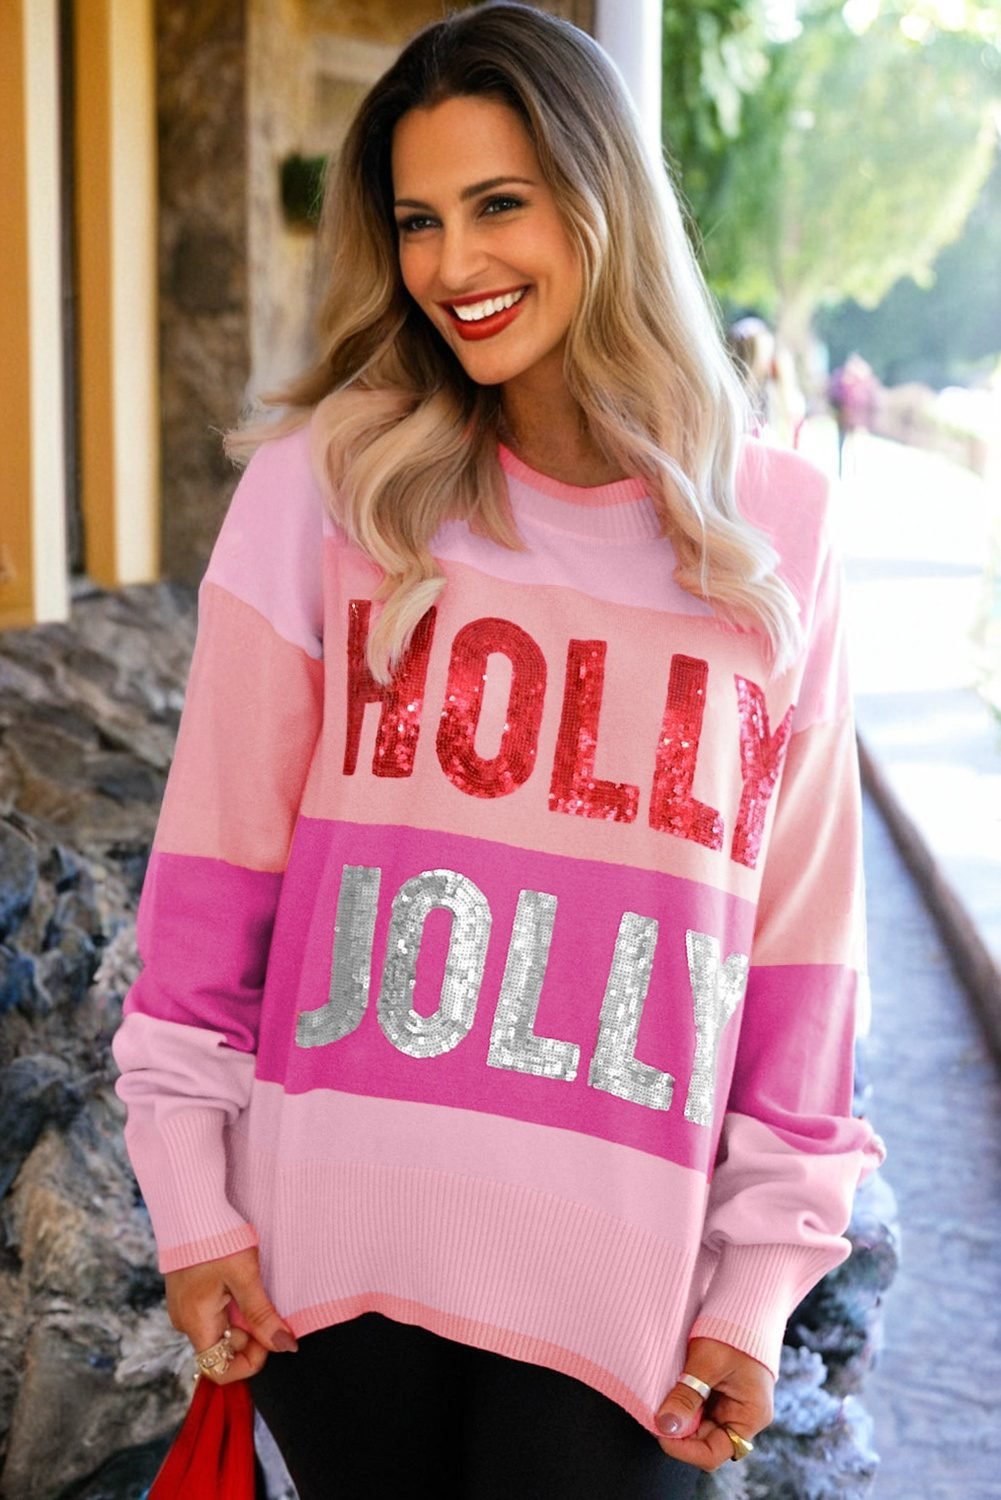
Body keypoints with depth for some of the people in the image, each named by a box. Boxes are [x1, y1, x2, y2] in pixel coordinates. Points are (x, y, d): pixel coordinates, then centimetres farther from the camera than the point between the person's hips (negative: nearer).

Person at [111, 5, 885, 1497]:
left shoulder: (773, 530, 2)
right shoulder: (326, 479, -1)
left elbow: (799, 923, 4)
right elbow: (218, 851, 1)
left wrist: (759, 1278, 2)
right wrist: (192, 1197, 0)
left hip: (614, 1272, 0)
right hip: (332, 1247, 0)